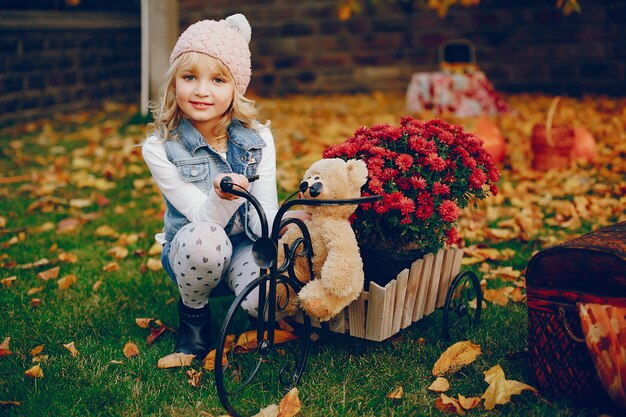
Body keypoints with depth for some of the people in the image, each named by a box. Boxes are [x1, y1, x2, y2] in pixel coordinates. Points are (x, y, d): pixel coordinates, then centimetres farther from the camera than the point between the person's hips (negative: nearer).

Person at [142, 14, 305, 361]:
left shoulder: (257, 139, -9)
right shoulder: (159, 147, -16)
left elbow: (260, 216, -12)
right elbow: (203, 218, -21)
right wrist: (222, 196, -45)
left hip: (244, 245, 1)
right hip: (190, 252, -1)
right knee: (203, 237, -38)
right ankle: (193, 312, -7)